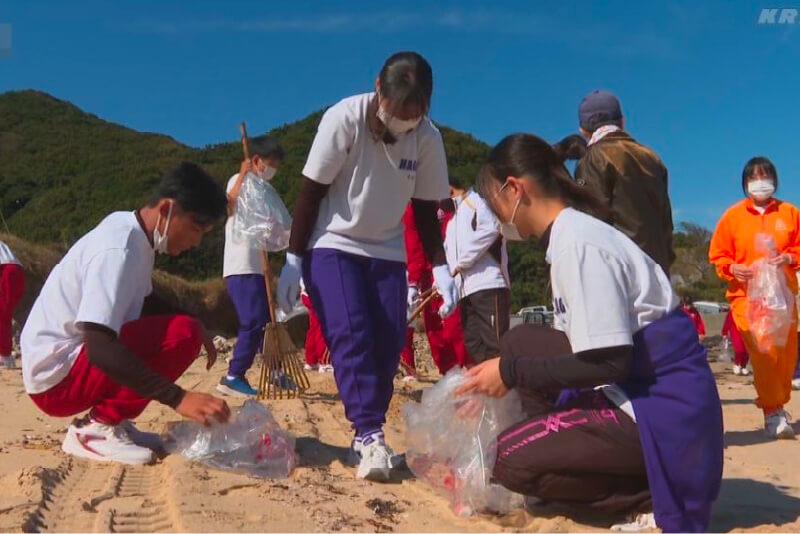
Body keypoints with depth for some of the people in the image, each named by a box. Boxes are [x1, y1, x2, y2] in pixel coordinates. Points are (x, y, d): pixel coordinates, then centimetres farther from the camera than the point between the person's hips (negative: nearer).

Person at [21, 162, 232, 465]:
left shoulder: (136, 236, 5)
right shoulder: (118, 249, -24)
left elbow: (145, 303, 19)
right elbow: (100, 348, -33)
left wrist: (197, 329, 1)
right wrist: (179, 398, -36)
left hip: (78, 358, 10)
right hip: (57, 377, -10)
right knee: (182, 334, -23)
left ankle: (106, 420, 8)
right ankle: (96, 429, -11)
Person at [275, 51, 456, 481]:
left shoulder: (428, 138, -9)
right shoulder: (344, 118, -19)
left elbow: (425, 210, 1)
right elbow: (310, 192, -13)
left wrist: (440, 269, -7)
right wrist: (293, 260, -12)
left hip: (387, 253, 4)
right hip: (331, 246, -3)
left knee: (388, 343, -5)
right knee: (351, 335, -19)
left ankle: (367, 436, 6)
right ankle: (369, 435, -16)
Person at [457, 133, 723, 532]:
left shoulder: (578, 244, -20)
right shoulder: (573, 235, 9)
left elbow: (609, 362, -24)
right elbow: (584, 347, 15)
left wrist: (512, 373, -15)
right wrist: (499, 379, 14)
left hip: (666, 410, -9)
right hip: (638, 390, 9)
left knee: (510, 458, -8)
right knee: (520, 343, 7)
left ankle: (653, 497, 0)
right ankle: (558, 451, 9)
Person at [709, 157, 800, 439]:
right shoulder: (733, 215, 5)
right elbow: (718, 255, 6)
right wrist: (732, 268, -13)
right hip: (747, 294, -2)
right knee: (762, 351, -16)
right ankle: (773, 412, -10)